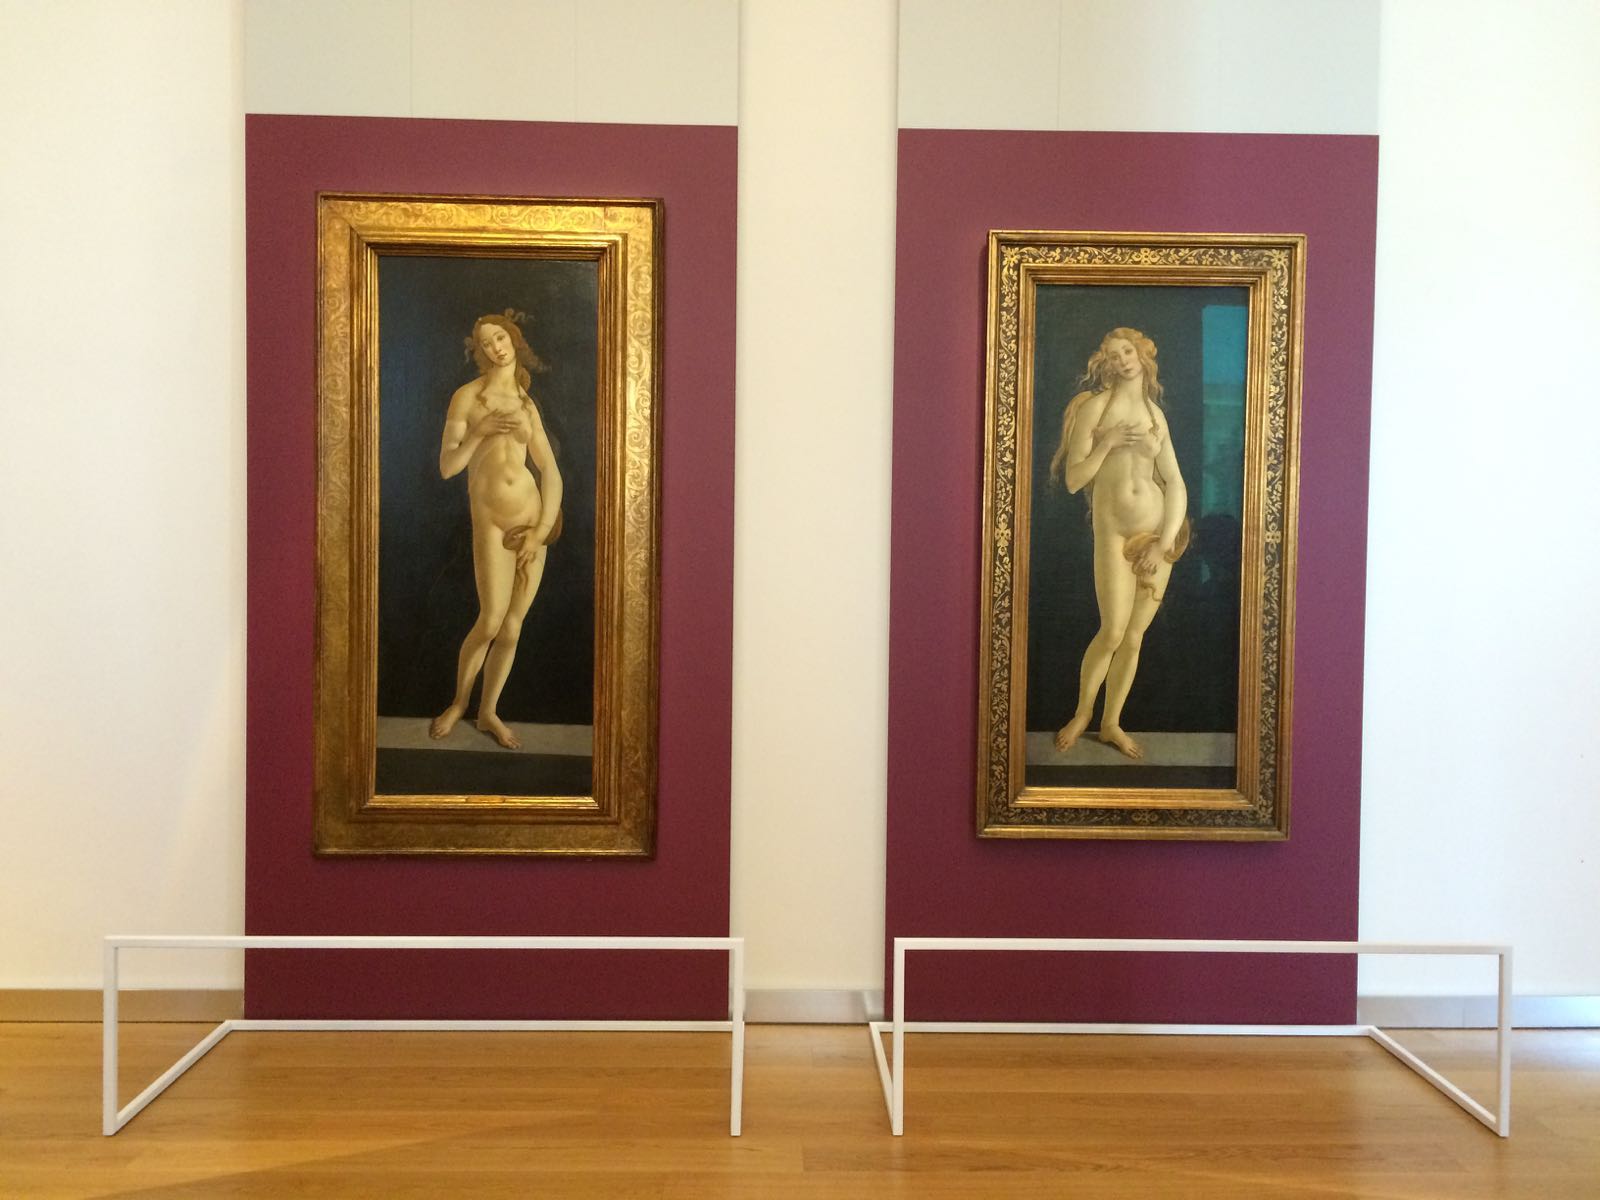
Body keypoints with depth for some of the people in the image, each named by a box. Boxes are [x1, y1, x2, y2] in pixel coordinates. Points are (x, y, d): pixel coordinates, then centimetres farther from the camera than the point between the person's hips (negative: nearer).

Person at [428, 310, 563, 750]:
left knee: (512, 626, 4)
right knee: (491, 621, -12)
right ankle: (459, 703, 11)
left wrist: (541, 531, -3)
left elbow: (551, 473, 8)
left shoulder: (527, 406, 12)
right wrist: (479, 431, -18)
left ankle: (488, 713, 19)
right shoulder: (467, 396, 2)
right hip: (490, 523, -3)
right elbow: (447, 467, -3)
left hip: (533, 519, 3)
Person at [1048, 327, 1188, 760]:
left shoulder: (1156, 416, 10)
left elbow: (1175, 484, 6)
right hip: (1114, 532, -3)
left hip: (1158, 532, 3)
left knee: (1135, 637, 6)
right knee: (1112, 633, -7)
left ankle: (1111, 724, 21)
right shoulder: (1094, 407, 1)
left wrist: (1165, 542, -5)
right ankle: (1082, 713, 17)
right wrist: (1106, 443, -16)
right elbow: (1073, 479, -3)